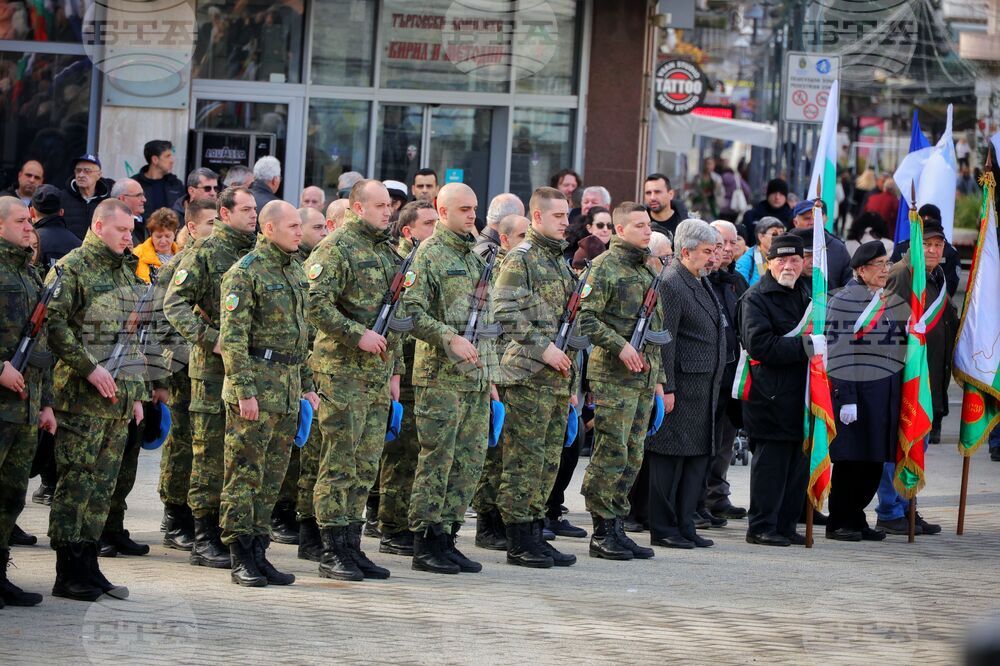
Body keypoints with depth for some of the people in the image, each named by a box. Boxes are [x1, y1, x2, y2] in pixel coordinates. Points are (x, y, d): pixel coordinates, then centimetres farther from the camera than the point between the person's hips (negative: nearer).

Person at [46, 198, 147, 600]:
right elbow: (54, 325, -16)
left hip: (120, 399, 8)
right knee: (76, 483, -7)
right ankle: (68, 573, -4)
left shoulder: (126, 273, 19)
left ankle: (87, 566, 14)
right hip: (82, 399, -8)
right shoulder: (72, 269, -6)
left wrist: (137, 393, 21)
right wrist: (89, 368, -20)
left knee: (102, 486, 9)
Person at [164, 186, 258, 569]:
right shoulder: (205, 253, -5)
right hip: (213, 366, -6)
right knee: (210, 452, -3)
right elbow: (174, 303, -11)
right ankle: (205, 541, 0)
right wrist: (210, 339, -19)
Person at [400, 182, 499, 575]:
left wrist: (490, 374, 21)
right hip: (441, 376, -8)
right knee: (437, 459, -5)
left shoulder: (475, 256, 19)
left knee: (469, 460, 7)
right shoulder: (429, 254, -6)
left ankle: (446, 537, 14)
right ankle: (425, 544, 0)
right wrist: (450, 338, -25)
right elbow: (412, 311, -14)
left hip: (476, 377, 8)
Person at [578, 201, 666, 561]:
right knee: (611, 453, -8)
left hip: (644, 375, 8)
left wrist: (658, 377, 21)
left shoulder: (649, 270, 19)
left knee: (633, 456, 8)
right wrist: (620, 345, -22)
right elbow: (587, 317, -15)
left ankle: (616, 527, 14)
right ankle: (603, 532, -4)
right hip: (613, 374, -8)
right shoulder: (606, 266, -7)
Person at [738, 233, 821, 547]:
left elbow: (818, 332, 32)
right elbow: (759, 344, -19)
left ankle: (786, 525, 17)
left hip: (801, 391, 8)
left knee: (798, 462, 9)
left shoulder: (806, 294, 18)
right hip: (771, 396, -8)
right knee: (771, 461, -5)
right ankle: (761, 527, 2)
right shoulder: (756, 298, -7)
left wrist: (821, 343, 9)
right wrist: (804, 347, -21)